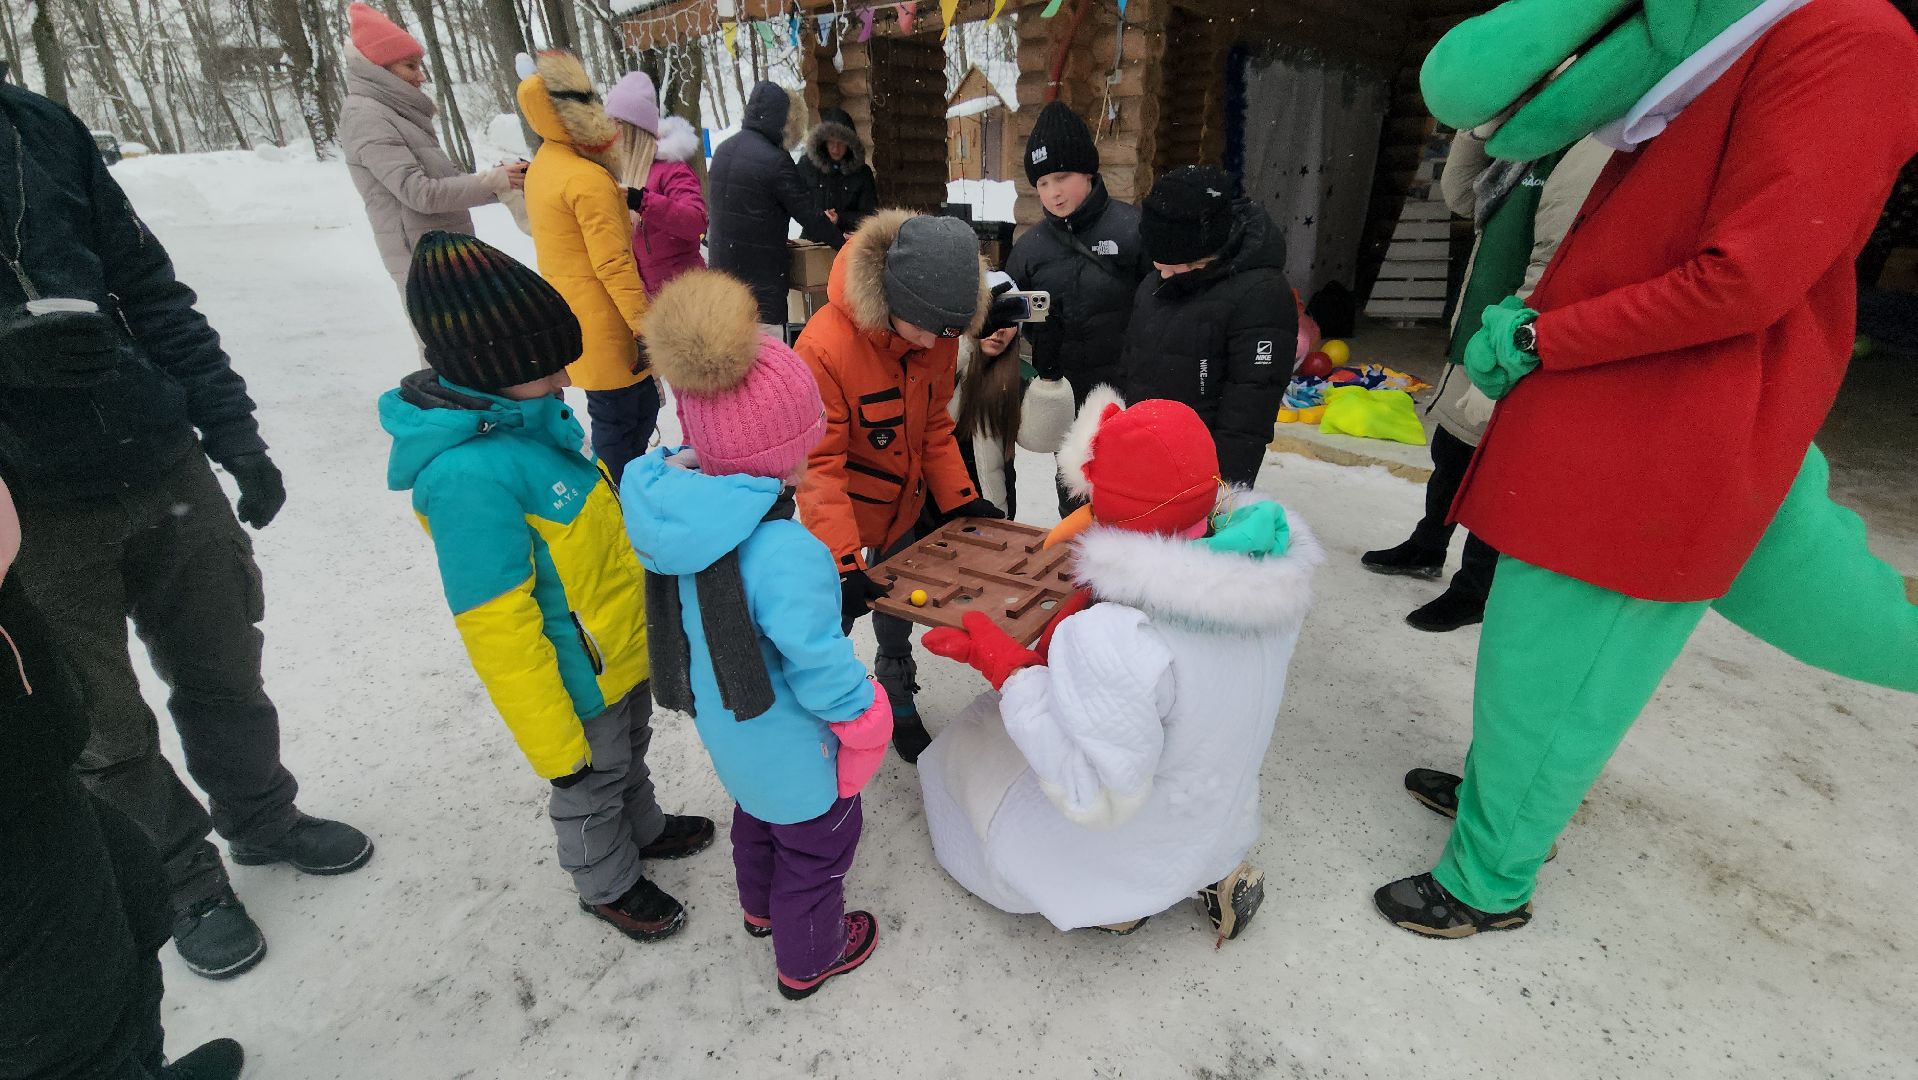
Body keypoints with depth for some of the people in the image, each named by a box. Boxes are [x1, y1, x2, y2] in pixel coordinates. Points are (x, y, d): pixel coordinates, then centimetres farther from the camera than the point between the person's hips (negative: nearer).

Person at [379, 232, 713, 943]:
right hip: (577, 684, -8)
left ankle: (644, 828, 58)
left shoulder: (529, 413, -7)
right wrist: (554, 745, -21)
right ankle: (607, 885, 47)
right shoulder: (468, 476, -34)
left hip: (622, 651, 8)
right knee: (591, 786, 20)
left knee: (630, 749, 31)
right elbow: (499, 633, -29)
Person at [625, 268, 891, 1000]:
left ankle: (762, 907, 64)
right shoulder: (782, 554, -41)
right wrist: (864, 722, -12)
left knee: (757, 815, 35)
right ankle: (808, 961, 49)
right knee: (817, 846, 22)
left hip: (727, 728, 7)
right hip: (794, 749, -7)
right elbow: (820, 665, -30)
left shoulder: (677, 510, -18)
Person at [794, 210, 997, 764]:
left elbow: (934, 424, 2)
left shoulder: (939, 335, -13)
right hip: (841, 526, -5)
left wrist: (959, 498, -5)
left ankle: (900, 707, 47)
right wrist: (844, 562, -33)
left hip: (904, 513, 5)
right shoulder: (825, 347, -32)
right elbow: (818, 466, -28)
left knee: (897, 622, 22)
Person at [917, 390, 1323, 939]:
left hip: (1137, 848, -5)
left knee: (965, 746, 14)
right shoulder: (1272, 571, -16)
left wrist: (1007, 666, -27)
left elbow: (1096, 800, -29)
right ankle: (1214, 876, 17)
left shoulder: (1113, 640, -39)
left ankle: (1117, 900, 13)